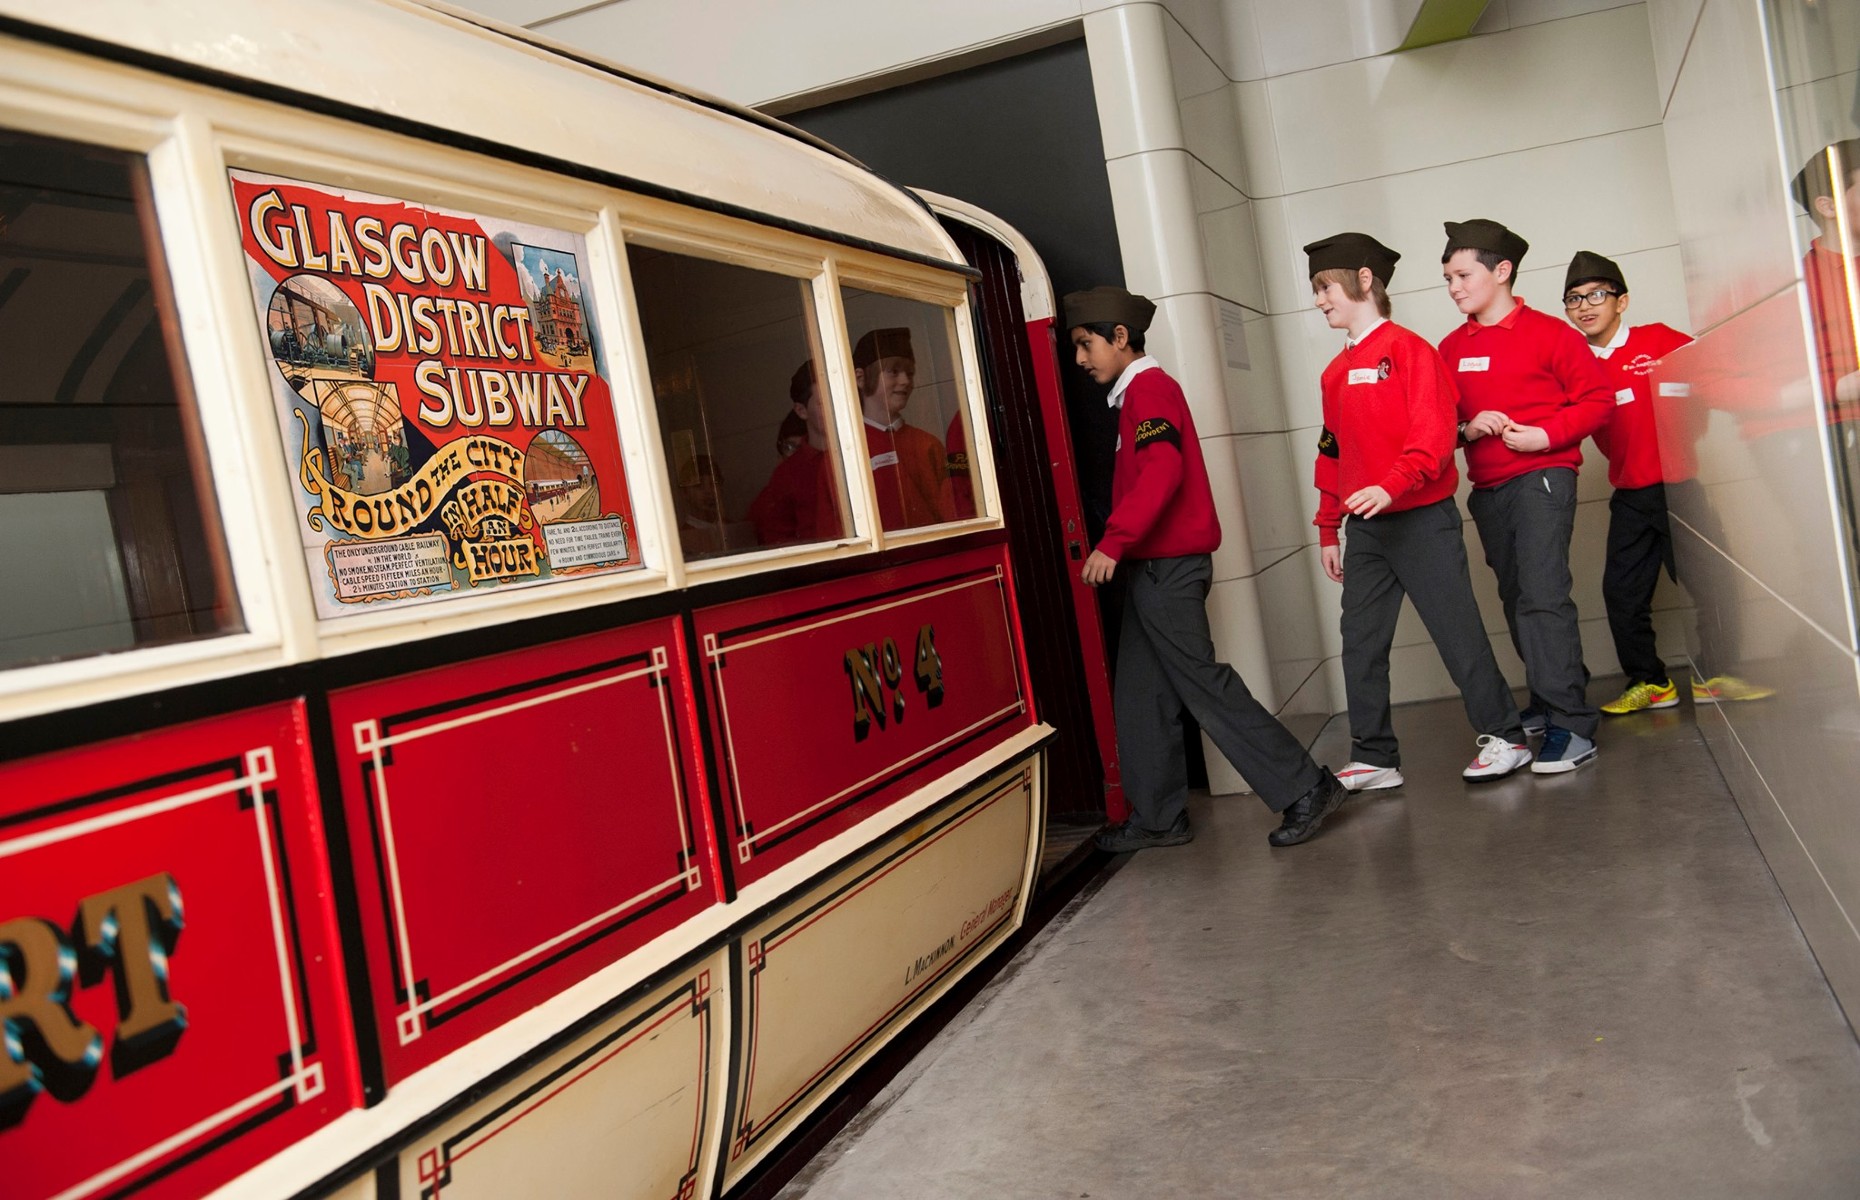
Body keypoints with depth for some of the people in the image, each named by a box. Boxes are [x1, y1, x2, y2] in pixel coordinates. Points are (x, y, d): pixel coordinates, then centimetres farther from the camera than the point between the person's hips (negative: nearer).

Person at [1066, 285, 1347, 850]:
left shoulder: (1149, 387, -10)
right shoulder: (1142, 392, 21)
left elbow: (1162, 470, -24)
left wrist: (1113, 543, -27)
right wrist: (1120, 548, 15)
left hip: (1167, 568, -10)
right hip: (1154, 566, 10)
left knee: (1203, 683, -9)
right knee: (1141, 697, 11)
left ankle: (1304, 789, -3)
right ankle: (1158, 818, 17)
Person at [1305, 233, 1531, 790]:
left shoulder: (1409, 350, -7)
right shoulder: (1335, 373, 14)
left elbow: (1433, 434, -16)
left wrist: (1391, 486, -31)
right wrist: (1328, 530, 16)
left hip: (1421, 519, -7)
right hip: (1365, 529, 7)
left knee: (1457, 631, 0)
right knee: (1361, 644, 5)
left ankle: (1503, 737, 15)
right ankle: (1373, 759, 13)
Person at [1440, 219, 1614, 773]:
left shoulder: (1548, 332, -4)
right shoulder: (1451, 348, 10)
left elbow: (1598, 398, -5)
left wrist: (1545, 435, -17)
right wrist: (1466, 428, -8)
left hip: (1542, 477, -6)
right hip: (1487, 490, 6)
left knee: (1543, 596, -15)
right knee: (1516, 600, 13)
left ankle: (1572, 725, -12)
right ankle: (1550, 700, 29)